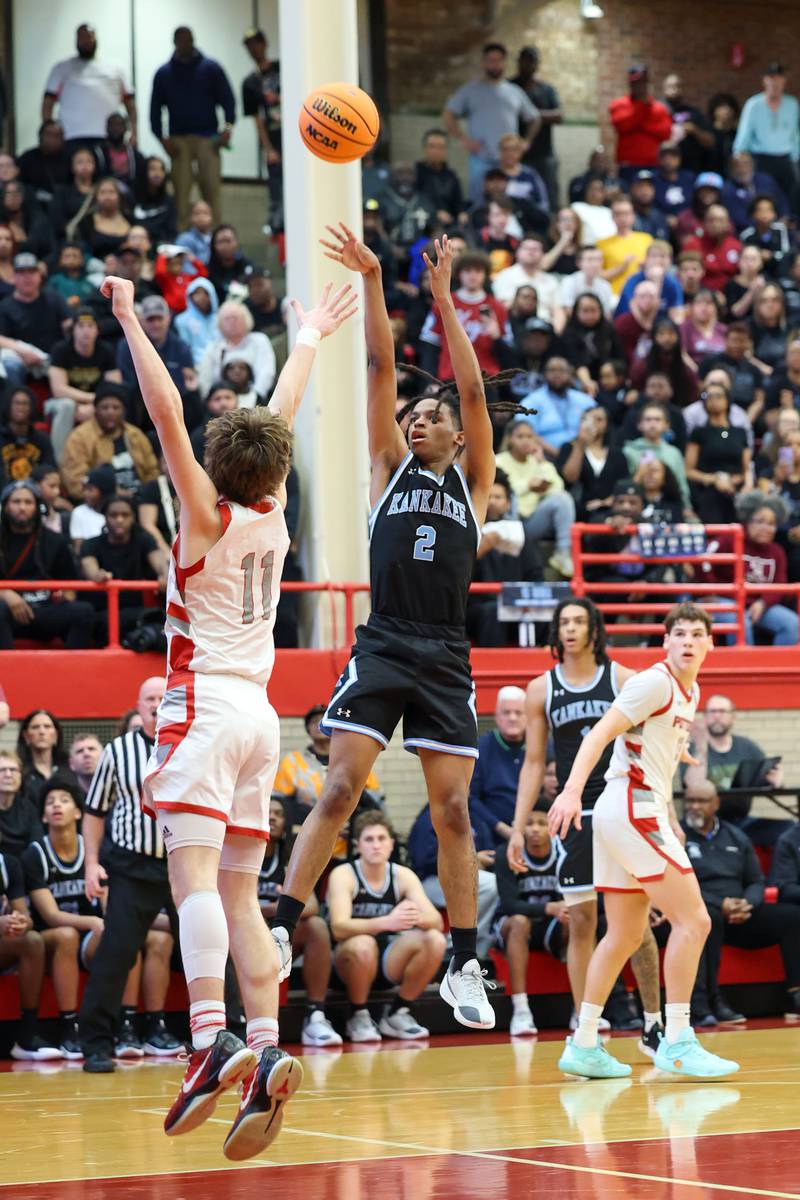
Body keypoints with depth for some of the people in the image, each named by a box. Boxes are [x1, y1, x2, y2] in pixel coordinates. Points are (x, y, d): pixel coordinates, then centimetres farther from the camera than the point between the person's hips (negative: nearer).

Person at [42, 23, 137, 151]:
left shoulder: (114, 69, 20)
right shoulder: (62, 69, 14)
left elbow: (129, 101, 17)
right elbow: (48, 101, 8)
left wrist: (133, 132, 4)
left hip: (110, 140, 2)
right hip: (75, 140, -2)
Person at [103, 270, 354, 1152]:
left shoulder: (208, 516, -4)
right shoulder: (273, 516, 10)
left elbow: (167, 413, -11)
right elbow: (283, 415, 24)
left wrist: (130, 322, -8)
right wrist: (309, 337, 38)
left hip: (205, 706, -7)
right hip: (258, 712, 7)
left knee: (195, 872, -18)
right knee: (239, 893, 8)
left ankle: (212, 1041, -34)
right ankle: (265, 1051, -4)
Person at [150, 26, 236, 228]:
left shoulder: (211, 68, 8)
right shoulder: (164, 73, 11)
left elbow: (227, 98, 4)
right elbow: (155, 108, 11)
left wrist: (228, 126, -12)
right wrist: (162, 137, -1)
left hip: (207, 138, -1)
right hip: (178, 141, 1)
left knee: (211, 187, -10)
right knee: (181, 190, -3)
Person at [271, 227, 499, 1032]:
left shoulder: (472, 481, 10)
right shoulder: (391, 466, 12)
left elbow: (474, 391, 0)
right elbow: (381, 369, 4)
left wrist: (444, 299, -4)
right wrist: (370, 282, -4)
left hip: (445, 658, 0)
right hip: (382, 647, 0)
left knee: (452, 812, 1)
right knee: (339, 790, -10)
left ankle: (463, 965, 7)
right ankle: (280, 928, -8)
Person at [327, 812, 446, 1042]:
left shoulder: (403, 876, -1)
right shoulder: (343, 875, -14)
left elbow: (437, 922, -10)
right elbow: (338, 928, -30)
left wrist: (418, 918, -36)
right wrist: (387, 922, -45)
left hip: (388, 962, 4)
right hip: (348, 961, -4)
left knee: (435, 940, -21)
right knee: (363, 944, -38)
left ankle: (397, 1013, -3)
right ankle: (358, 1017, -11)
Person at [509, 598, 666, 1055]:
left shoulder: (623, 680, 3)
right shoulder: (542, 689, 7)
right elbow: (534, 764, 10)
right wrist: (518, 829, 4)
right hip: (575, 815, 1)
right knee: (581, 920, -1)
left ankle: (654, 1023, 7)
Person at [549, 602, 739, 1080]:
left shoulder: (690, 693, 17)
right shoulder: (655, 682, -11)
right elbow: (601, 733, -19)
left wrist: (669, 819, 24)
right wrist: (572, 791, -30)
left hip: (642, 810, 10)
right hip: (633, 806, -10)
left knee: (626, 935, 12)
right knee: (693, 919, -12)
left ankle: (584, 1046, 14)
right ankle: (676, 1044, -12)